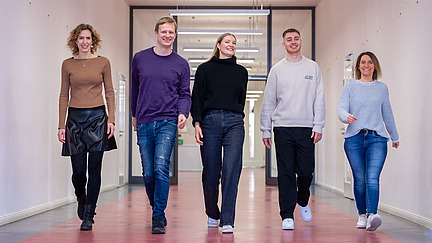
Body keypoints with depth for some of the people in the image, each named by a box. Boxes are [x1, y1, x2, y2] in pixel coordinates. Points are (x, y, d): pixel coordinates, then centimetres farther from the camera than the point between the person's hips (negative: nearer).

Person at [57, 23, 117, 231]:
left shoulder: (103, 62, 5)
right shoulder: (68, 64, 7)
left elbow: (109, 93, 6)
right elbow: (64, 95, 7)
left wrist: (111, 120, -4)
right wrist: (61, 125, 2)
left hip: (97, 116, 0)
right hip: (75, 118, 1)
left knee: (94, 169, -2)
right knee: (78, 170, -1)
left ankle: (88, 215, 7)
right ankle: (81, 199, 32)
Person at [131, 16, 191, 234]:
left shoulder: (181, 64, 6)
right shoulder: (140, 58, 8)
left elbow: (184, 94, 9)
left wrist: (183, 113, -10)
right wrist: (135, 115, 24)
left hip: (167, 122, -2)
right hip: (144, 124, 2)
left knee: (161, 167, -17)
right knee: (148, 173, 5)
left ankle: (158, 218, -10)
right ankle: (157, 209, 28)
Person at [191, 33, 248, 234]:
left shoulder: (241, 72, 16)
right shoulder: (205, 69, 10)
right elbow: (197, 98, 4)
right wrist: (197, 123, -7)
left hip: (234, 123, 1)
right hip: (210, 121, -1)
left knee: (231, 170, -11)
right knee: (211, 172, 2)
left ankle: (227, 221, -11)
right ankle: (212, 214, 25)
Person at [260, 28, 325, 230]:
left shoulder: (313, 68, 9)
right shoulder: (277, 70, 8)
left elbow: (319, 100, 5)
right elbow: (268, 102, 8)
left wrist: (318, 126, -5)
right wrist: (265, 130, 3)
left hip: (307, 128, 0)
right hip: (283, 128, 0)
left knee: (306, 171, 2)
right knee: (286, 173, -2)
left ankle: (303, 201, 31)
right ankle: (287, 215, 3)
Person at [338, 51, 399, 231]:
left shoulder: (382, 88, 15)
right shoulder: (350, 87, 10)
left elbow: (387, 114, 26)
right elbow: (341, 108, -1)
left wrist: (395, 136, 34)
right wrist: (347, 117, -25)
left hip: (376, 138, 0)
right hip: (354, 137, 0)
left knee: (372, 179, -16)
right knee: (359, 179, 2)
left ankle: (372, 215, -28)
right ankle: (362, 215, 18)